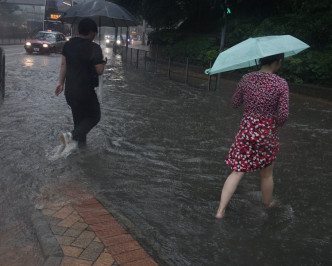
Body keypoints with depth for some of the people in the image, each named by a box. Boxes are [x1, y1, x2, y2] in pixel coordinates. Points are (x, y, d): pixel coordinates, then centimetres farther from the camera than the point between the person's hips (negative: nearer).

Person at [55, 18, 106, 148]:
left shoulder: (68, 44, 5)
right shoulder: (94, 48, -16)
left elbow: (63, 64, 6)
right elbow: (99, 70, -15)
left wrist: (61, 82, 12)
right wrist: (102, 63, 6)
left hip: (70, 91, 7)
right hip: (85, 92, -7)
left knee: (79, 117, 21)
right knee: (94, 116, 9)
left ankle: (81, 142, 28)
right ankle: (72, 135, -9)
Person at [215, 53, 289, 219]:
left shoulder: (246, 79, -5)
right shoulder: (281, 84, -13)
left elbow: (234, 104, 4)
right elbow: (283, 115, -14)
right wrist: (277, 124, 7)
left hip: (246, 131, 2)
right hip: (268, 134, -2)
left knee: (237, 172, 9)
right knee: (267, 174, 21)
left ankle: (220, 210, 6)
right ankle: (268, 203, 45)